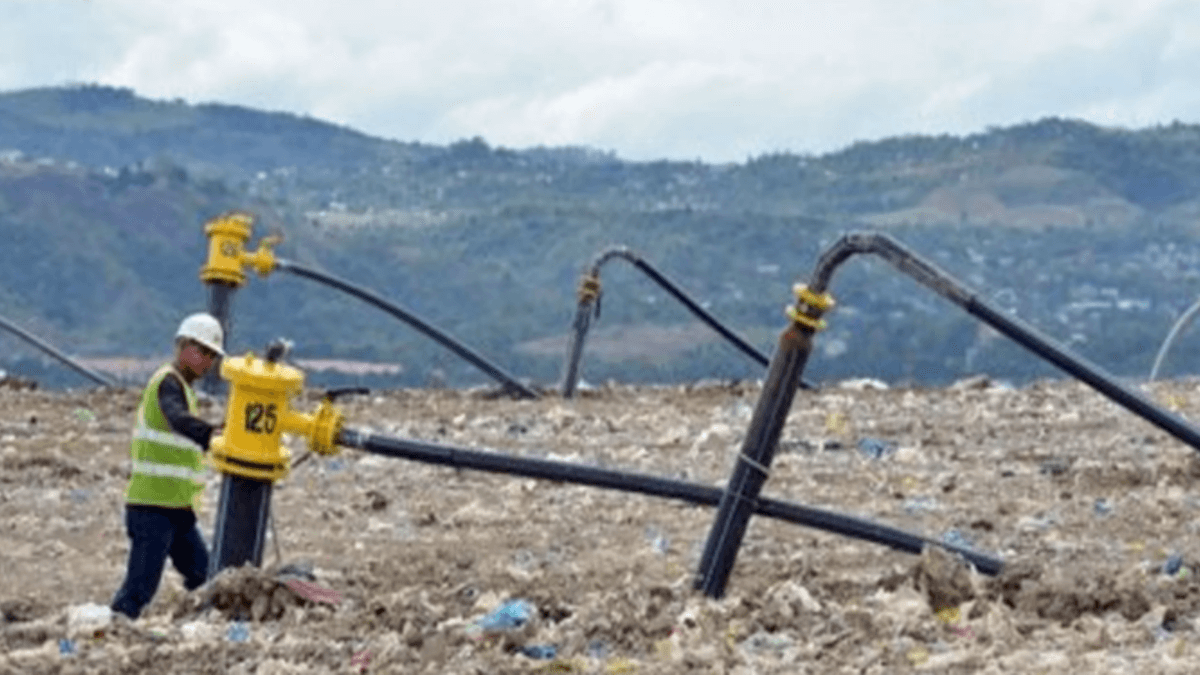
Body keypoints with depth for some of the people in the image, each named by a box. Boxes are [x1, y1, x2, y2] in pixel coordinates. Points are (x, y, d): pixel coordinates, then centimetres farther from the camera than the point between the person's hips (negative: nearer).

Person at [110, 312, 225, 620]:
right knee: (140, 588, -11)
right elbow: (178, 419, -35)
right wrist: (211, 433, -53)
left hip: (176, 507, 10)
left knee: (202, 578, 8)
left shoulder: (180, 385, 19)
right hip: (153, 505, -10)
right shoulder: (169, 382, -13)